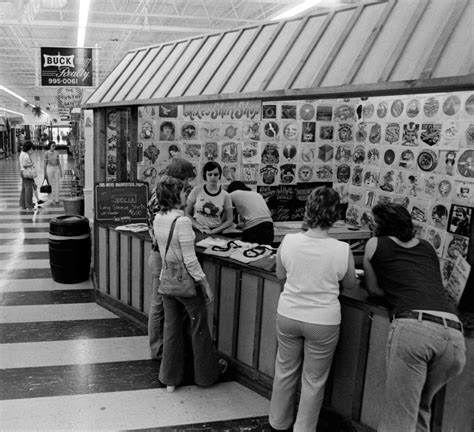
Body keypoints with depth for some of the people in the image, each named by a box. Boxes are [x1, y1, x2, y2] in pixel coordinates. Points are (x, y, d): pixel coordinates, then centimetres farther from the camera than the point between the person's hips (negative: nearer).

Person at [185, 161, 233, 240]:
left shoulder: (225, 196, 2)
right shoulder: (197, 191, 1)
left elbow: (229, 221, 5)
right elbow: (187, 213, 6)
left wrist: (213, 231, -7)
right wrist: (198, 226, -9)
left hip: (215, 234, 0)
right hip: (197, 233, 0)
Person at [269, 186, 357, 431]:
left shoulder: (288, 241, -13)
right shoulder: (342, 250, -18)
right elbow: (350, 285, 0)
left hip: (288, 316, 3)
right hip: (322, 322, -2)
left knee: (285, 371, 21)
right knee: (313, 380, 16)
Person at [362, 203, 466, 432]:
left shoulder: (375, 244, 15)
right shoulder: (428, 247, 27)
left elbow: (374, 290, 23)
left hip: (413, 327, -5)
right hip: (454, 333, 5)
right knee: (421, 407, 26)